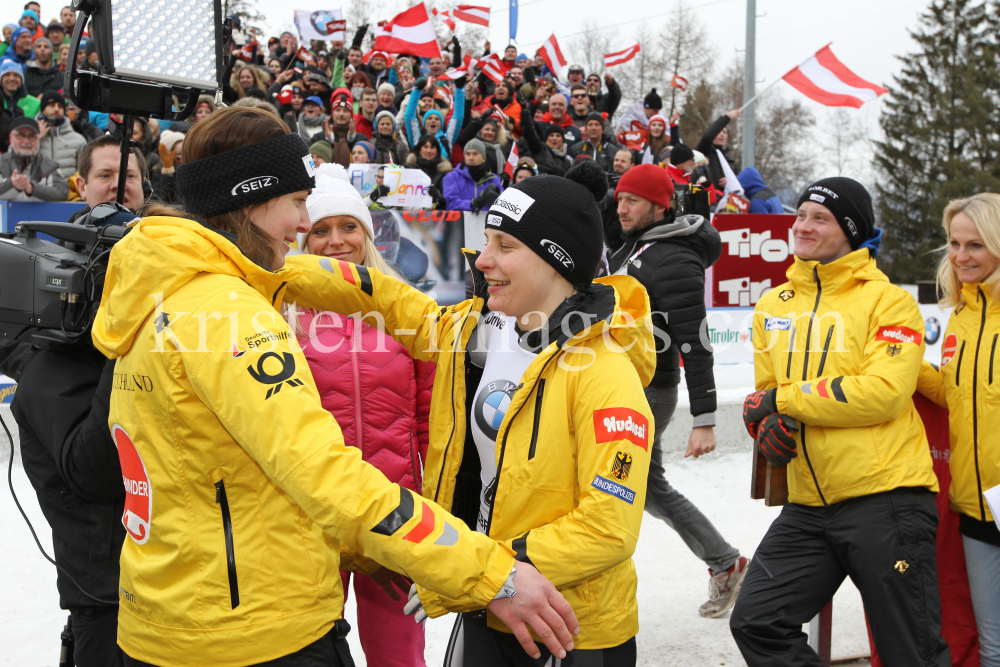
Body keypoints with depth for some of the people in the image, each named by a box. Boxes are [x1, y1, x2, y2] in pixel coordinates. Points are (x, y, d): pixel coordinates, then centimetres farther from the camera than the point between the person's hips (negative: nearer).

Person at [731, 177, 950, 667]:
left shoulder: (888, 301, -5)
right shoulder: (773, 306, 12)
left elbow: (883, 393, -18)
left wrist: (783, 398, -14)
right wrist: (769, 427, -4)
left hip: (884, 498, -6)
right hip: (808, 505, 6)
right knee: (756, 622, 4)